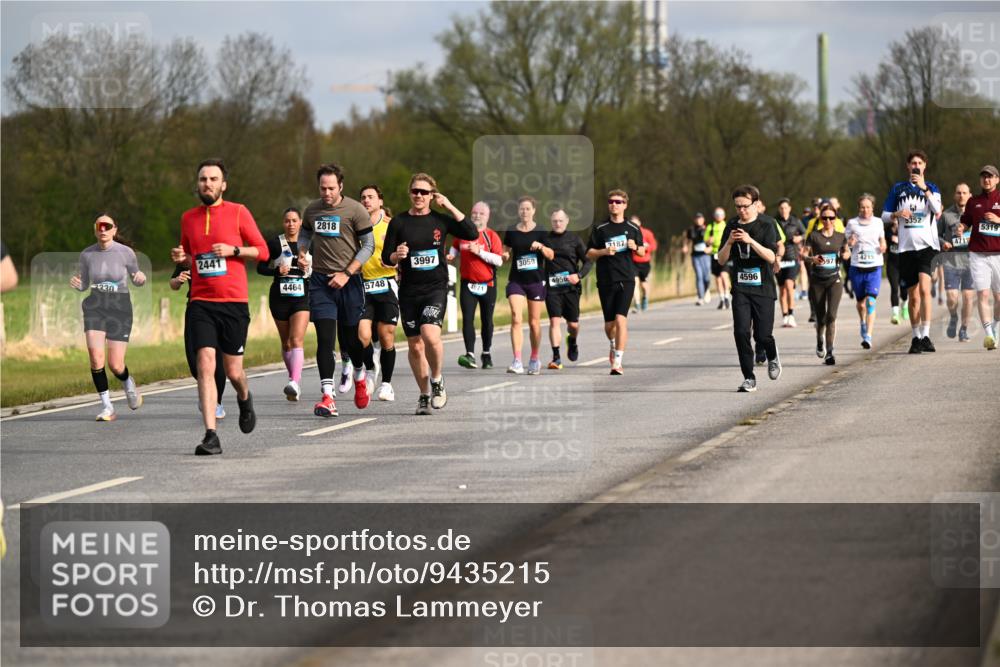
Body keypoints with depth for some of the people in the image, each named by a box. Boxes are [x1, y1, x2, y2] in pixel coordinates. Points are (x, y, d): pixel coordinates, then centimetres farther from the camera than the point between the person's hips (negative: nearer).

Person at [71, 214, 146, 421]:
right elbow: (83, 285, 12)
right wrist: (76, 284, -11)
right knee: (96, 356, -19)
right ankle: (107, 407, -6)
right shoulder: (87, 254, 0)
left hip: (120, 310, -1)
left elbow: (136, 281, 7)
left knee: (115, 365, -4)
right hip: (95, 309, 1)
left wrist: (141, 278, -16)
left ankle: (128, 383, 34)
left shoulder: (125, 253, -6)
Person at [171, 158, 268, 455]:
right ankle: (211, 436, -16)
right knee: (205, 365, -13)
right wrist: (180, 257, 3)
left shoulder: (238, 212, 1)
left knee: (233, 371, 5)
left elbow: (263, 251, 3)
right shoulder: (188, 218, 10)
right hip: (201, 303, 2)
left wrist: (233, 250, -13)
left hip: (234, 302, -2)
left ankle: (245, 399, 42)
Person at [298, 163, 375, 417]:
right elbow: (305, 233, 24)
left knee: (351, 337, 8)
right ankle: (327, 398, -14)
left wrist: (346, 274, -12)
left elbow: (368, 245, -5)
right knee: (325, 338, -9)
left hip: (349, 281, -2)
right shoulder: (312, 210, 6)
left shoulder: (355, 210, -6)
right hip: (320, 280, 2)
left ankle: (360, 378, 39)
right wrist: (302, 253, 1)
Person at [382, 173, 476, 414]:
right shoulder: (399, 223, 3)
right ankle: (424, 395, 21)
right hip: (409, 291, 2)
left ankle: (437, 380, 2)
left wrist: (450, 207, -7)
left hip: (436, 288, -2)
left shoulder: (440, 220, 4)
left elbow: (472, 234, -6)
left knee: (430, 335, -23)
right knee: (415, 346, 5)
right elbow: (386, 258, 5)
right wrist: (396, 256, -18)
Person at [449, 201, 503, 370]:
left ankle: (487, 353, 27)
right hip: (467, 284, 1)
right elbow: (455, 248, 25)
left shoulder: (492, 236, -4)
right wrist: (451, 255, 4)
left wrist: (479, 252, -21)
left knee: (486, 321, 11)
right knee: (467, 319, -13)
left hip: (487, 284, -1)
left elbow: (499, 260, -14)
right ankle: (470, 355, -20)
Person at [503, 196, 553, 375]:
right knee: (516, 319, -14)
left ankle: (534, 359, 23)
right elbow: (506, 252, 14)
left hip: (536, 280, 0)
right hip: (516, 280, 0)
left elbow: (551, 255, -1)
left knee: (534, 322, 8)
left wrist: (541, 246, -20)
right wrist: (505, 255, -9)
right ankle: (517, 362, -19)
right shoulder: (511, 232, 4)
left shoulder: (541, 232, 0)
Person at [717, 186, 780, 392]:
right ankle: (749, 378, -3)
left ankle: (772, 357, 31)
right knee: (741, 332, -10)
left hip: (763, 288, -3)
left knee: (762, 335, -4)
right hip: (740, 288, 3)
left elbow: (771, 256, -14)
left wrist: (750, 241, -26)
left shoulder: (766, 226, -4)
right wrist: (729, 242, -13)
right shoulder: (732, 227, 7)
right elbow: (721, 260, 6)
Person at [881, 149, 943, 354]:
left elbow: (938, 210, -12)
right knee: (913, 296, 6)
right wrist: (897, 214, -6)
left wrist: (924, 188, -21)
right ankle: (916, 337, 16)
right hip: (906, 247, 3)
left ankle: (925, 335, -22)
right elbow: (884, 216, 15)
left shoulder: (931, 188, 7)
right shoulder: (898, 188, 13)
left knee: (924, 289, -20)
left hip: (927, 245, -3)